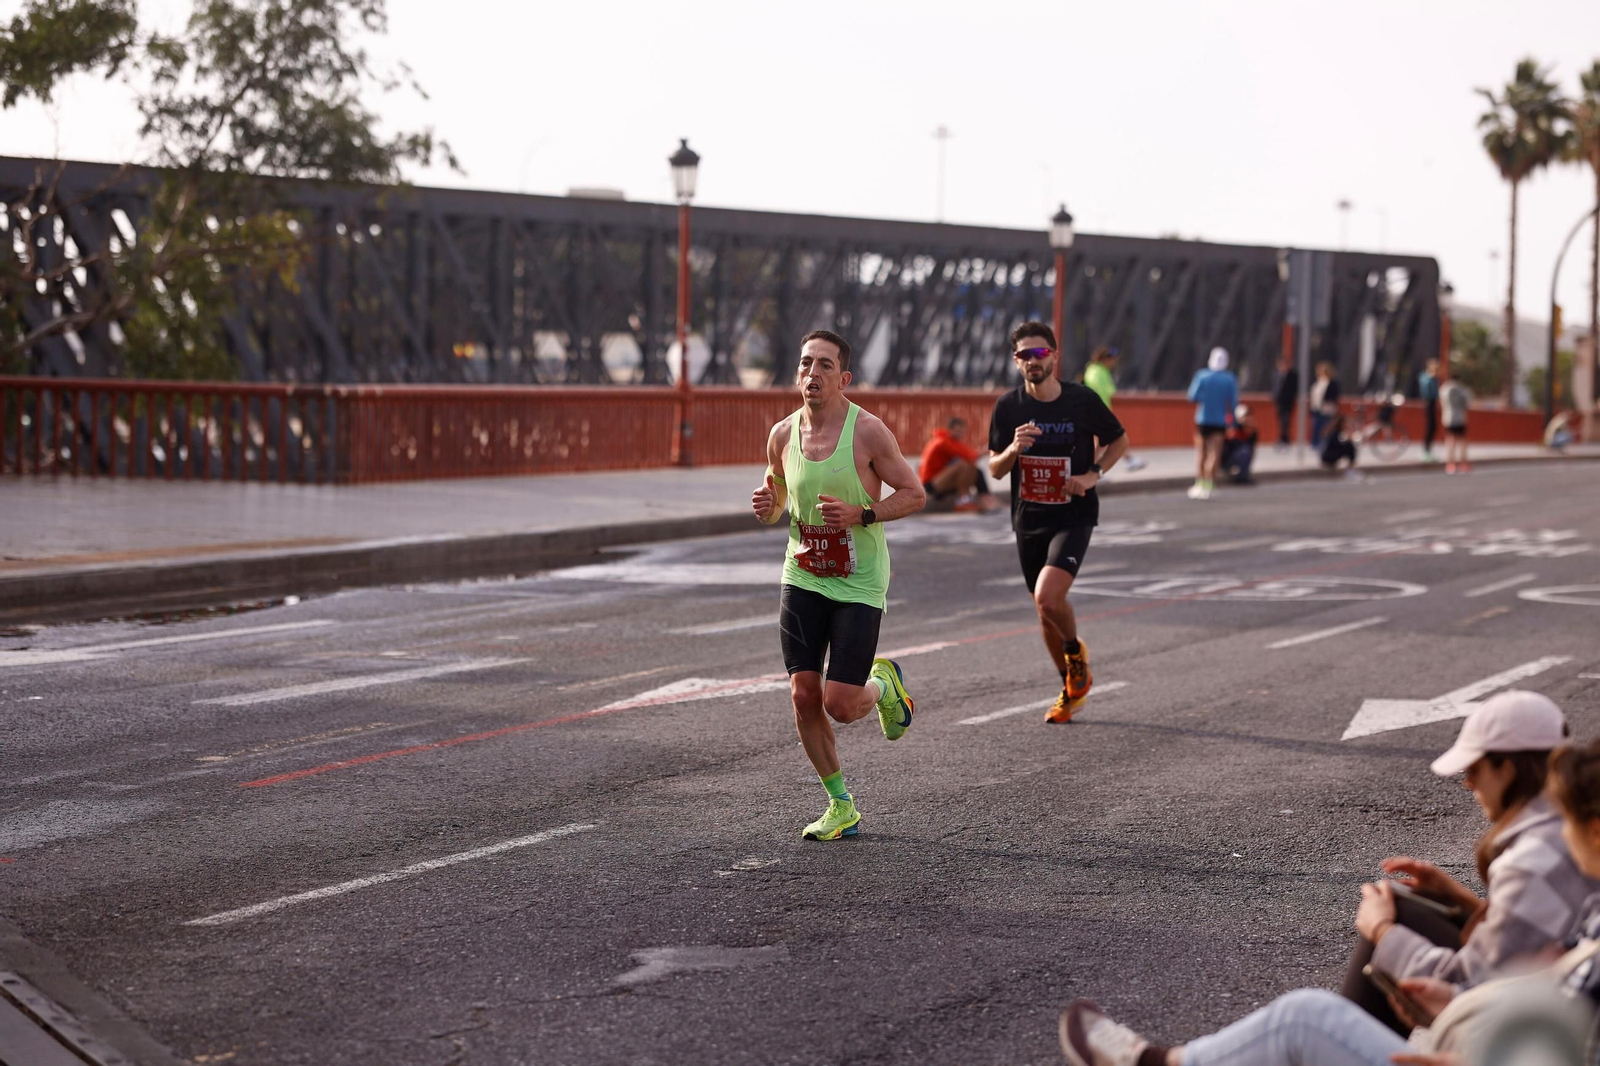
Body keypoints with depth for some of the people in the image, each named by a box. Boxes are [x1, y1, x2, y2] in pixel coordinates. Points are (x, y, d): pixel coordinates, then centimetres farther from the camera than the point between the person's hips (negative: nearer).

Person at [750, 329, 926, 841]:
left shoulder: (867, 431, -12)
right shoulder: (783, 435, 1)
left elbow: (914, 494, -6)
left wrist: (861, 515, -21)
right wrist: (766, 505, -6)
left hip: (859, 584, -4)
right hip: (802, 578, 4)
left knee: (841, 706, -9)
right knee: (803, 695, -2)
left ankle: (883, 683, 28)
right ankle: (840, 804, 15)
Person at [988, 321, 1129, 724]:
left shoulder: (1082, 400, -9)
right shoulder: (1008, 406, -3)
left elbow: (1119, 441, 7)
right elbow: (995, 468, 3)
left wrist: (1094, 475, -10)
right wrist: (1013, 449, -19)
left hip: (1073, 517, -4)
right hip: (1028, 520, 4)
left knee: (1048, 599, -24)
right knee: (1044, 610, 13)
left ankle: (1076, 650, 10)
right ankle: (1071, 689, 34)